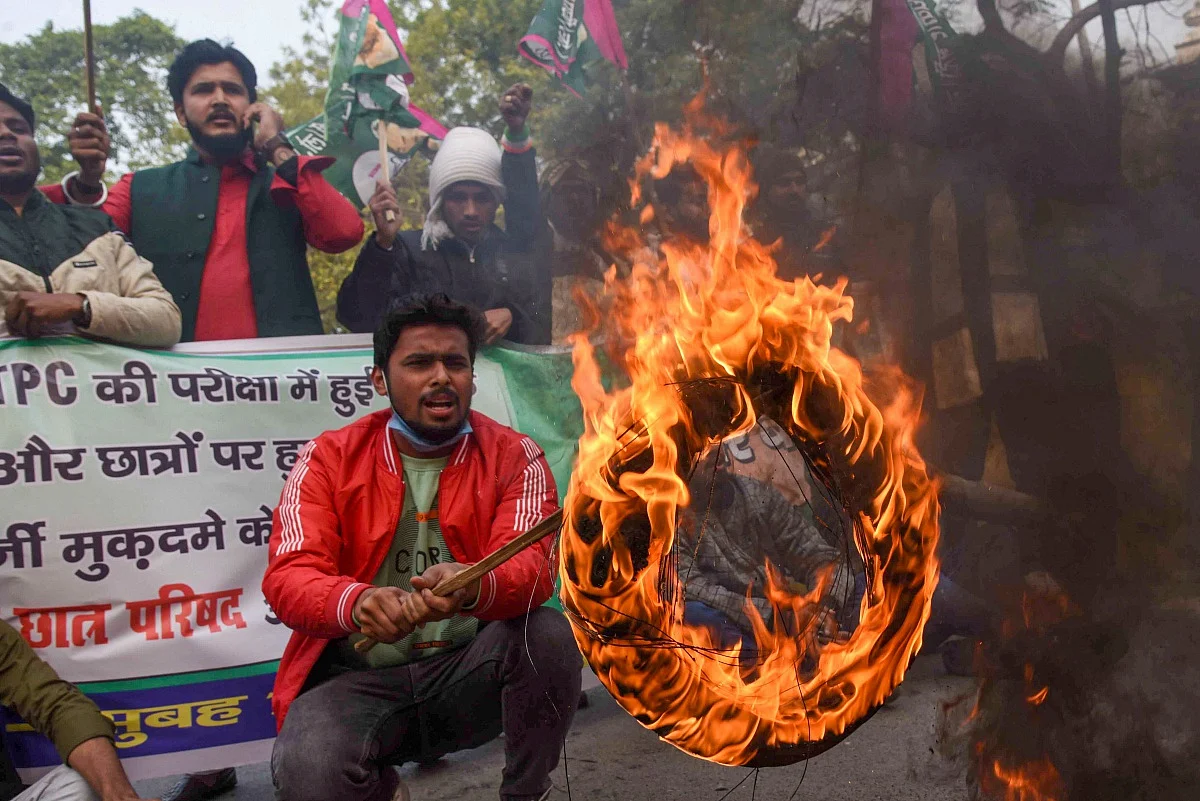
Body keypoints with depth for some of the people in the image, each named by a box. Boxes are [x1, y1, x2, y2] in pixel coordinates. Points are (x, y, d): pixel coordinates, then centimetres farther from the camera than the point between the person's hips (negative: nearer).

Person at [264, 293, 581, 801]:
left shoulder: (513, 457, -3)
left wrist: (473, 588, -41)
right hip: (358, 677, 0)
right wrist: (356, 603, -36)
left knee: (548, 634, -28)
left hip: (470, 671, 1)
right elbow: (289, 576, -12)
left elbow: (533, 564, -16)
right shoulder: (329, 459, -2)